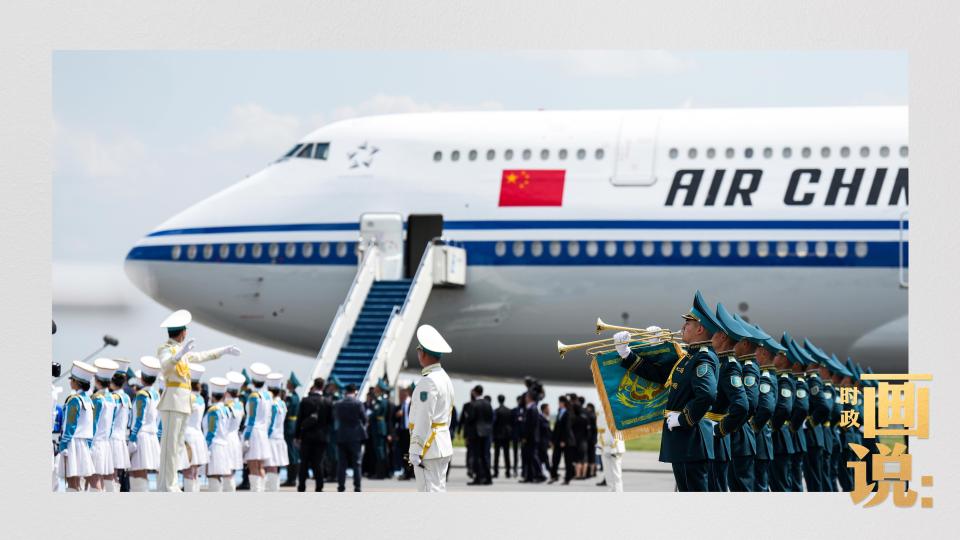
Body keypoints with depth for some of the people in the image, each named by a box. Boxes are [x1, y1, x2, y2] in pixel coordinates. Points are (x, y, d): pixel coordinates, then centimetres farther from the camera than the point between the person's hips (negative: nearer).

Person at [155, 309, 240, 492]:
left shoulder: (180, 350, 21)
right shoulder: (165, 349, -7)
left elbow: (200, 357, 36)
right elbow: (165, 366, -29)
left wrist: (224, 350, 40)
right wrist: (179, 355, -47)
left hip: (183, 403, 10)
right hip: (173, 401, -10)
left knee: (178, 445, 10)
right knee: (170, 444, -11)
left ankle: (169, 485, 12)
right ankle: (166, 486, -12)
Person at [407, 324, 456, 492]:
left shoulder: (428, 382, -16)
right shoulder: (445, 379, 14)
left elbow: (423, 421, -20)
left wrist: (415, 451, -19)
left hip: (429, 448, -10)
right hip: (444, 445, 10)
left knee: (430, 493, -9)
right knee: (439, 490, 13)